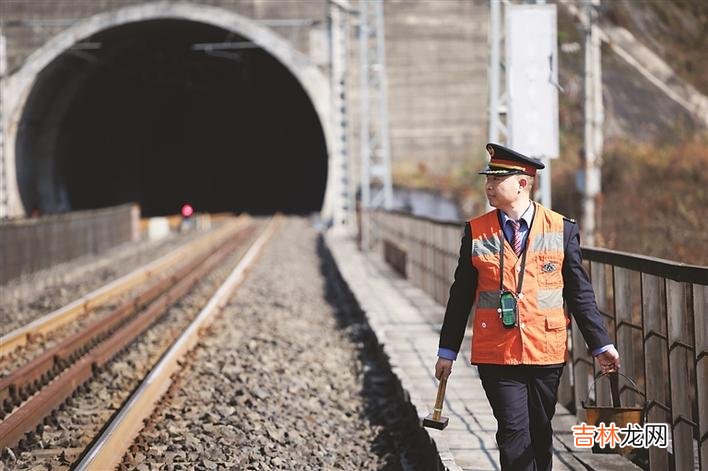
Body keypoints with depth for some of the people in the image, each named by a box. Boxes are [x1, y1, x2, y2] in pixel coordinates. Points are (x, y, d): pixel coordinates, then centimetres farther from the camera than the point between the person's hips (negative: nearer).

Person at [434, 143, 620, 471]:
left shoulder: (562, 230, 1)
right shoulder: (476, 232, 2)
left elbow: (580, 293, 4)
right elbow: (461, 295, 7)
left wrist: (600, 344, 0)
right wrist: (447, 350, 8)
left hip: (546, 354, 1)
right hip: (496, 355, 0)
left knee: (540, 434, 10)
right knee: (513, 433, -7)